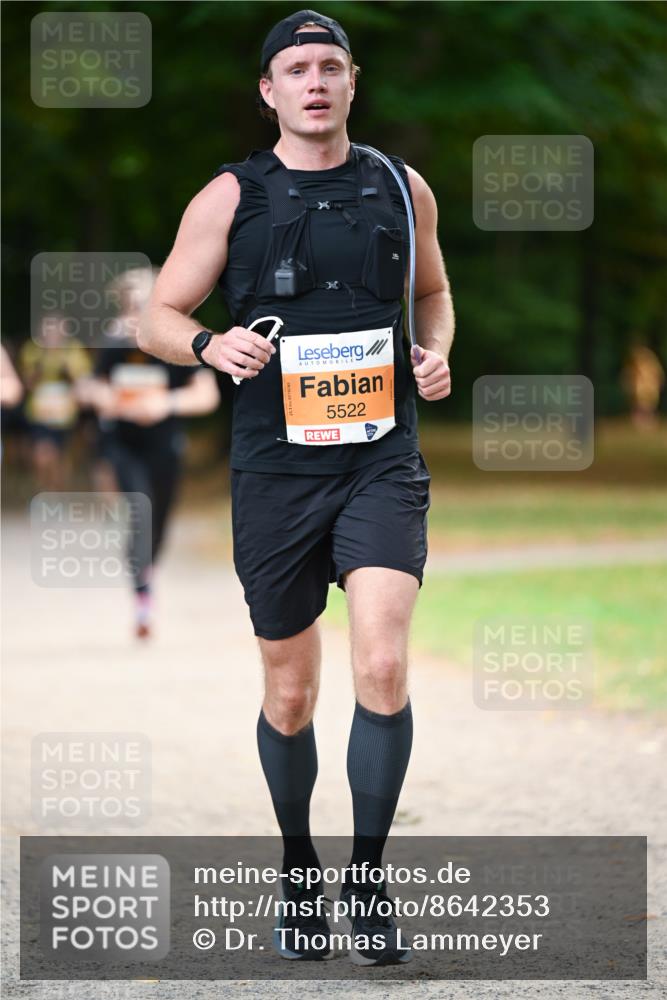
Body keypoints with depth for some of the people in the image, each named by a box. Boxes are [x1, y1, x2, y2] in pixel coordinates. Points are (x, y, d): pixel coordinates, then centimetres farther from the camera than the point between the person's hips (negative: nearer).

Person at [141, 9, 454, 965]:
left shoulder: (401, 188, 8)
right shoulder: (231, 196, 1)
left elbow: (433, 288, 24)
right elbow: (158, 319, 5)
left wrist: (435, 350, 4)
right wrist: (210, 343, -17)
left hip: (383, 462, 1)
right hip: (275, 466, 0)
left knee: (382, 665, -17)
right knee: (290, 692, 7)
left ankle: (369, 877, -3)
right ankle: (299, 874, 28)